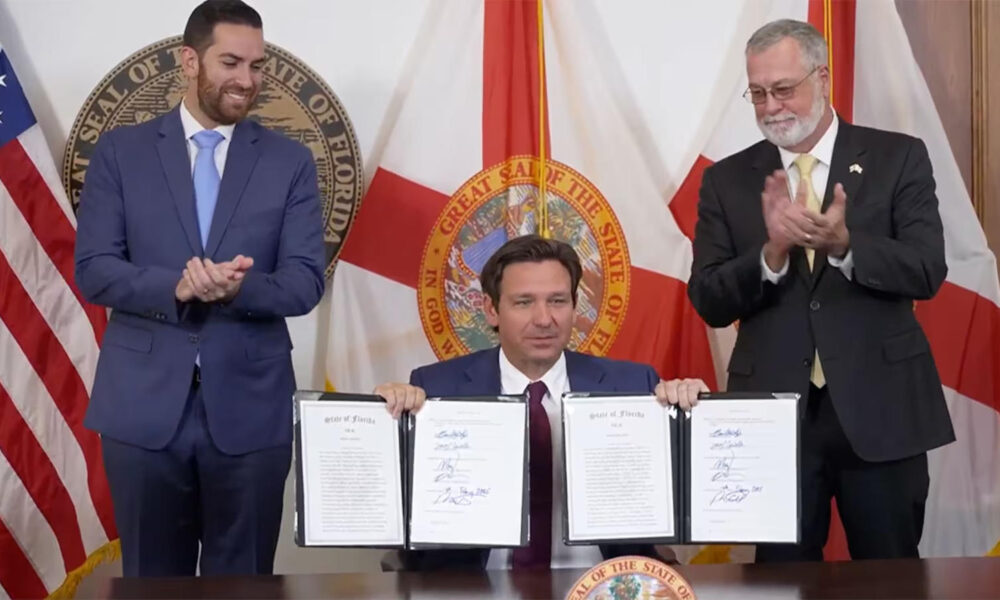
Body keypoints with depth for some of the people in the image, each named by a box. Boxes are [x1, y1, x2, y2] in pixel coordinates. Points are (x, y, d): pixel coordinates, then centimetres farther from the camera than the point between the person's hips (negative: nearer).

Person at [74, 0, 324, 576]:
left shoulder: (290, 161, 5)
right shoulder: (120, 151, 4)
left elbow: (306, 280, -2)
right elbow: (93, 269, -2)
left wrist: (238, 288, -22)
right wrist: (175, 286, -20)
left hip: (250, 406, 0)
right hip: (144, 404, 0)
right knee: (152, 579, 11)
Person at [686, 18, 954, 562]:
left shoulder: (898, 157, 1)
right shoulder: (727, 180, 4)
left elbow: (927, 271, -9)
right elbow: (709, 303, -2)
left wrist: (843, 244, -27)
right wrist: (771, 252, -20)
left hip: (881, 410, -1)